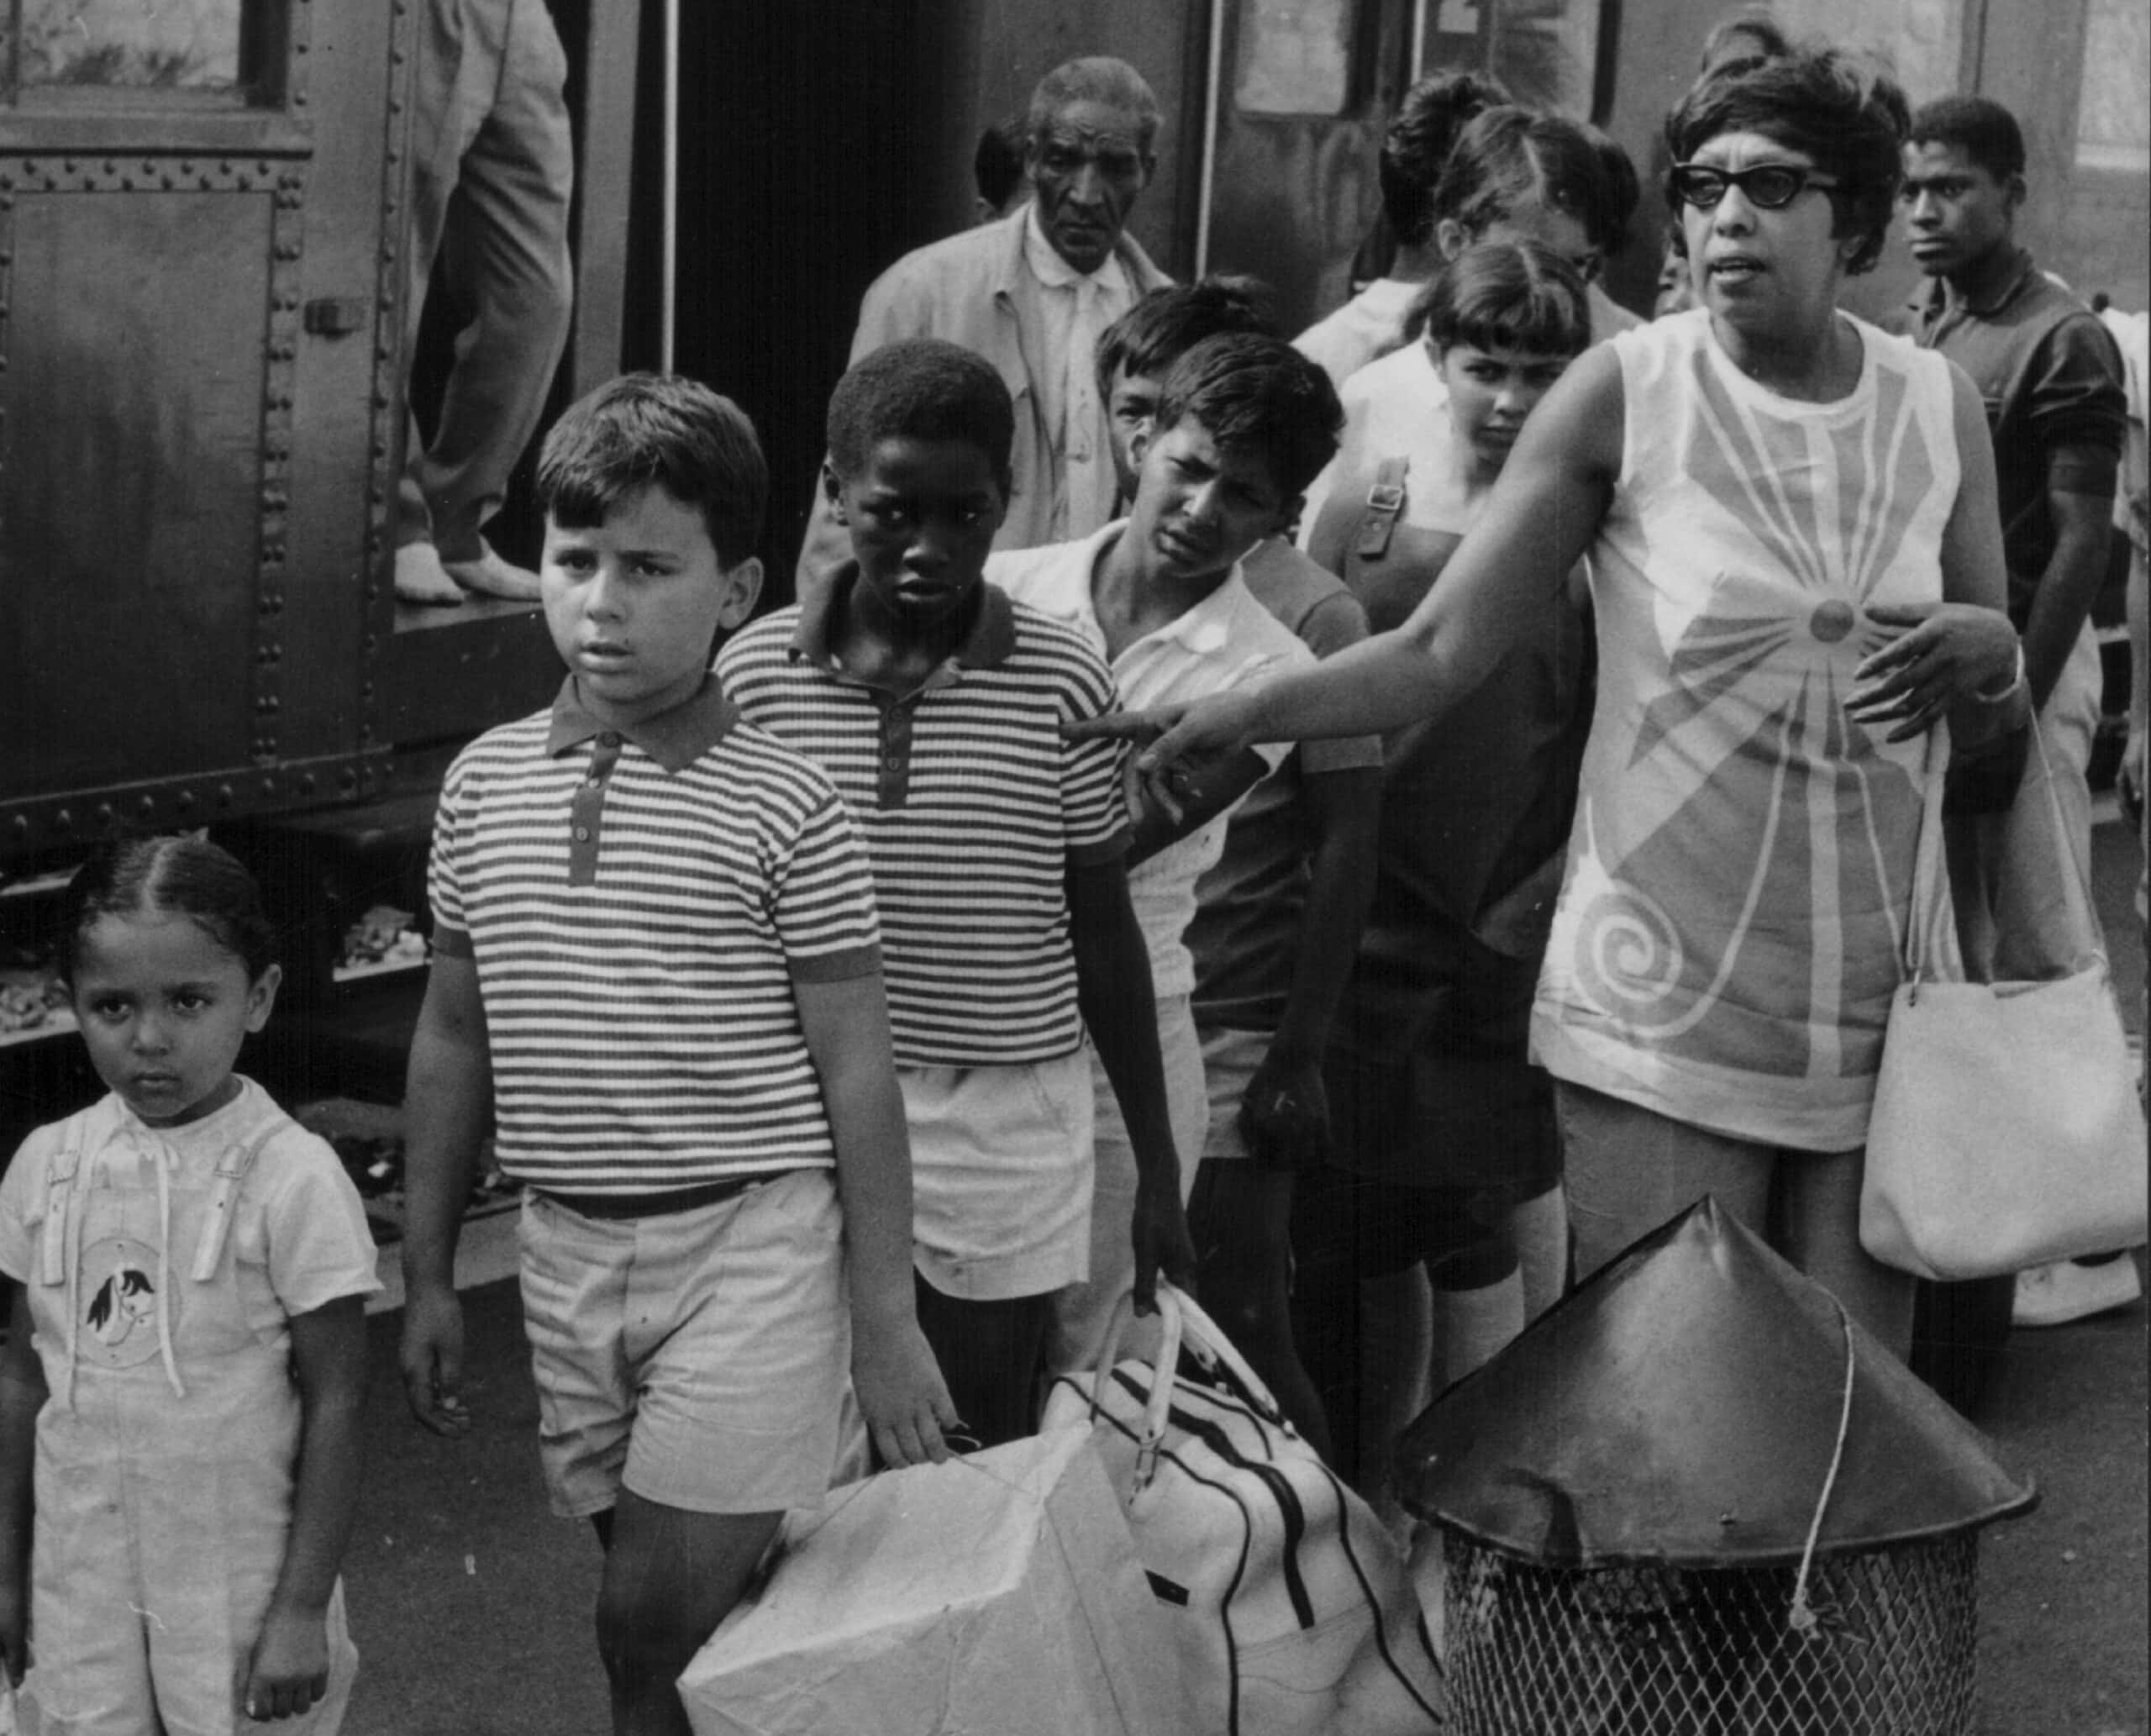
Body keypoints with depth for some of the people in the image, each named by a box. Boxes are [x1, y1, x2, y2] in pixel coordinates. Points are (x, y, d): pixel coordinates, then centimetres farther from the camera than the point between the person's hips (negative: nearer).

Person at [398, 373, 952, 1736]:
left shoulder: (784, 807, -9)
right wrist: (429, 1279, 11)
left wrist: (886, 1326, -7)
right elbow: (453, 1037, 11)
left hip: (748, 1244, -4)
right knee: (684, 1614, 13)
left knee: (654, 1624, -6)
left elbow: (856, 1072, -6)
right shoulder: (486, 783, 3)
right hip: (570, 1251, 4)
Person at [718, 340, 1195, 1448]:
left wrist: (1157, 1163, 5)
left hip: (1007, 1131, -1)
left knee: (990, 1449, 10)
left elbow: (1102, 934, 2)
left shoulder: (1061, 683, -6)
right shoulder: (755, 674, -4)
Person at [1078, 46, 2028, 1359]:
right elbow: (1440, 654, -7)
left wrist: (1985, 659, -10)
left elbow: (1999, 724, 12)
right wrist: (1241, 713, -21)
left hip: (1879, 1019, 3)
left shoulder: (1940, 407, 4)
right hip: (1665, 1006, -3)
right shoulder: (1627, 391, -4)